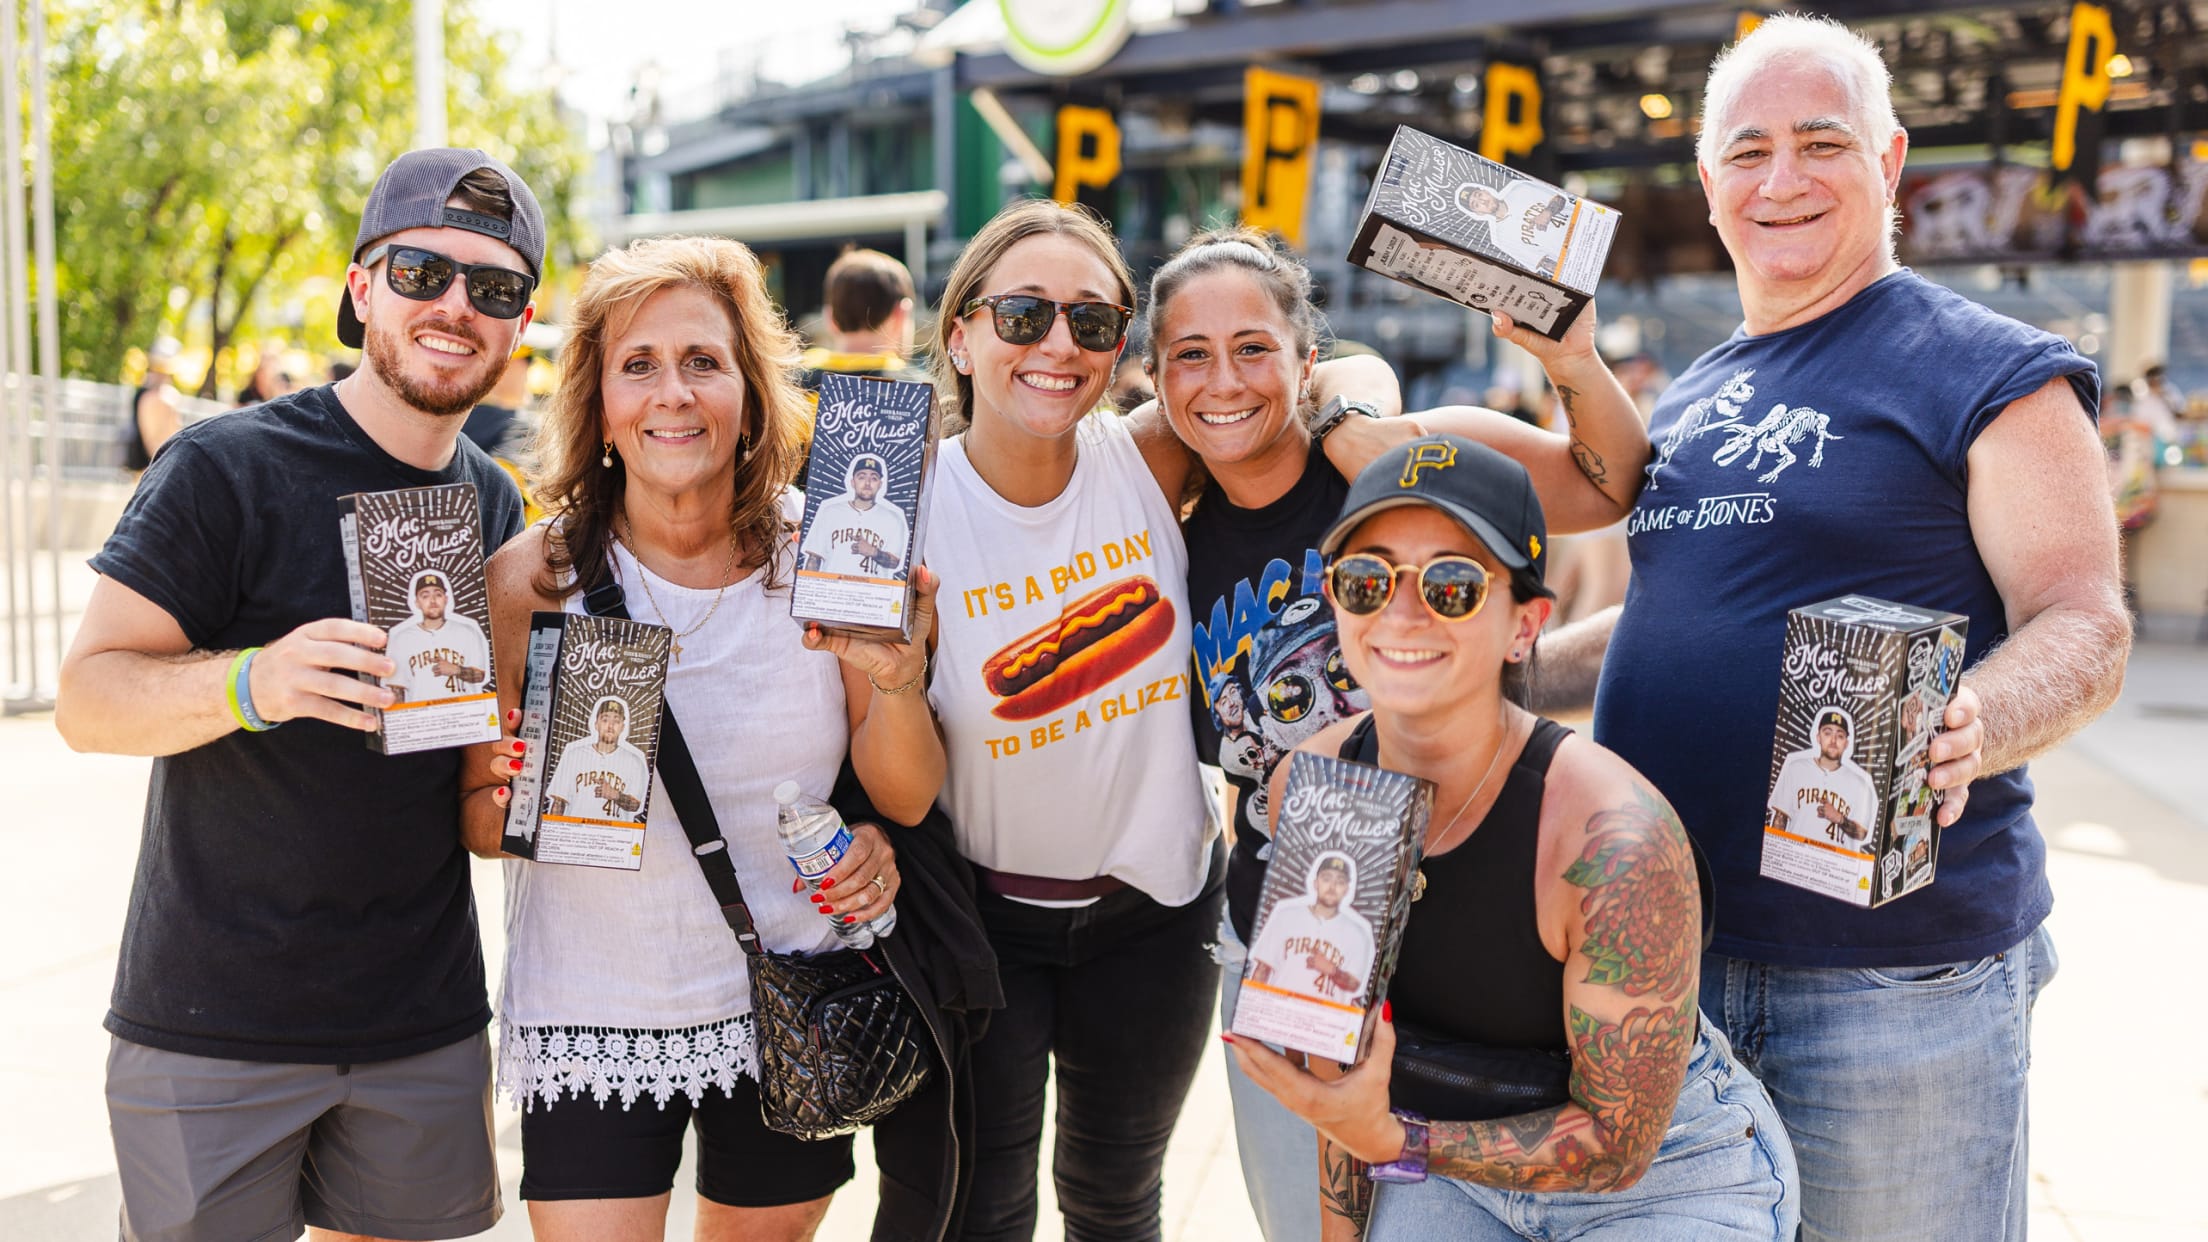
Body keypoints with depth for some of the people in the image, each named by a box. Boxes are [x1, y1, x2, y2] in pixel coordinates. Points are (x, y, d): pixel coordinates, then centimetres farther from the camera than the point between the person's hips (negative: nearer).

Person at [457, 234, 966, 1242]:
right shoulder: (531, 578, -11)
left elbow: (906, 799, -3)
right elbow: (477, 820, -2)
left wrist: (895, 679, -22)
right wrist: (528, 806, -24)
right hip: (593, 1020, -2)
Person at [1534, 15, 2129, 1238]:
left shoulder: (1992, 373, -5)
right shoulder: (1689, 399, 16)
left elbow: (2085, 628, -11)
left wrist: (1972, 731, -32)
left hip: (1895, 966, -6)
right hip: (1663, 937, 7)